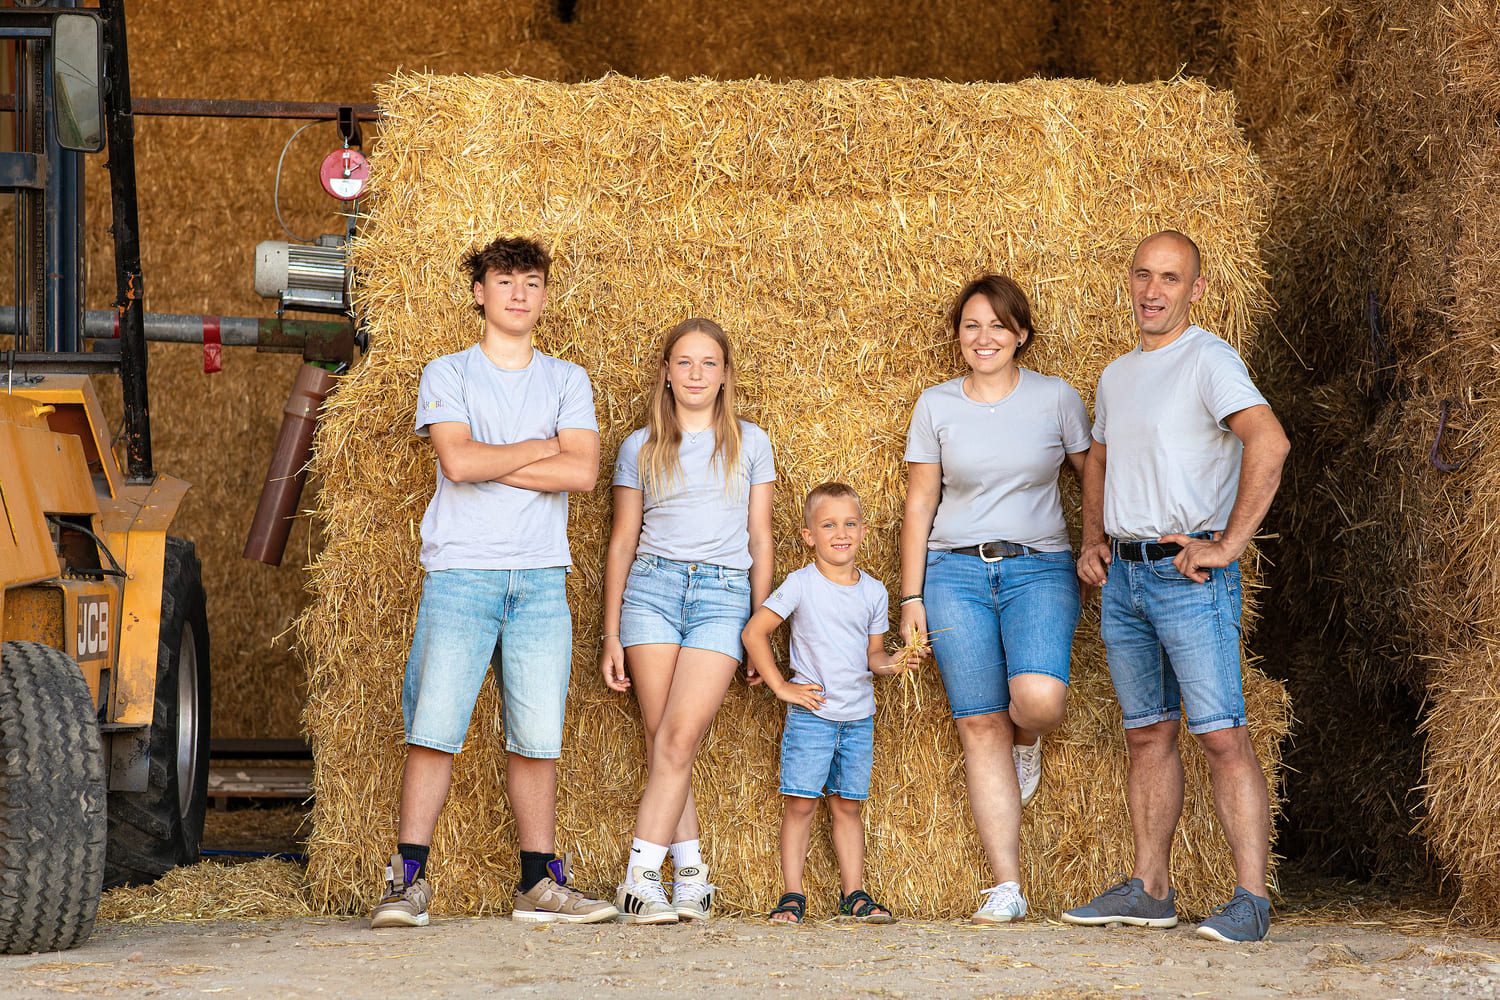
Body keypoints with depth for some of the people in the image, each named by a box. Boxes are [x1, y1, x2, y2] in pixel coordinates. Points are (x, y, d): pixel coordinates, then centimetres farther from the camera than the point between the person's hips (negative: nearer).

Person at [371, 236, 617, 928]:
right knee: (433, 729, -9)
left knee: (536, 737, 2)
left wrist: (488, 464, -6)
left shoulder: (567, 381, 14)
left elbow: (582, 472, -3)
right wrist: (538, 449, -2)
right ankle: (408, 881, -5)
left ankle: (540, 884, 8)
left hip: (540, 580, 2)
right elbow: (458, 459, -11)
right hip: (460, 574, -2)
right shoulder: (447, 375, 7)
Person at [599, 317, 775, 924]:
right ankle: (691, 874, 2)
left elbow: (760, 541, 13)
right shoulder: (641, 448, 11)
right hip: (652, 587, 1)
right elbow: (622, 541, 13)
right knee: (663, 740, -5)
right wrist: (610, 634, 8)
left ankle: (640, 878, -17)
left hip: (724, 593, -1)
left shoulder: (750, 443, 11)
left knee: (680, 737, -14)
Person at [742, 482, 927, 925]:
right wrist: (781, 687, -8)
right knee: (800, 802, -5)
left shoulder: (874, 592, 7)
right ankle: (792, 895, 1)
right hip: (811, 712, -3)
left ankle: (853, 894, 12)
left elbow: (872, 655, 13)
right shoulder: (801, 585, -6)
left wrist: (894, 662, -9)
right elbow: (754, 632, -6)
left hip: (858, 716, 4)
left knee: (847, 805, 8)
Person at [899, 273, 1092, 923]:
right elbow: (919, 504, 9)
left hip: (1038, 569, -1)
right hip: (955, 572, 1)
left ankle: (1025, 742, 14)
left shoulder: (1056, 399, 4)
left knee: (1039, 699, -26)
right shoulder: (936, 406, 7)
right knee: (979, 725, -5)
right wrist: (911, 596, 5)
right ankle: (1006, 889, -1)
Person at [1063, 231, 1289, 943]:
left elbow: (1269, 441, -24)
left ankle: (1251, 900, -12)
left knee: (1221, 737, -11)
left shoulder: (1207, 360, -9)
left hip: (1189, 573, -8)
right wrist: (1092, 539, 16)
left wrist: (1227, 545, -23)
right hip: (1123, 577, 8)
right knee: (1147, 735, 12)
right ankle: (1149, 891, 18)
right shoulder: (1116, 376, 16)